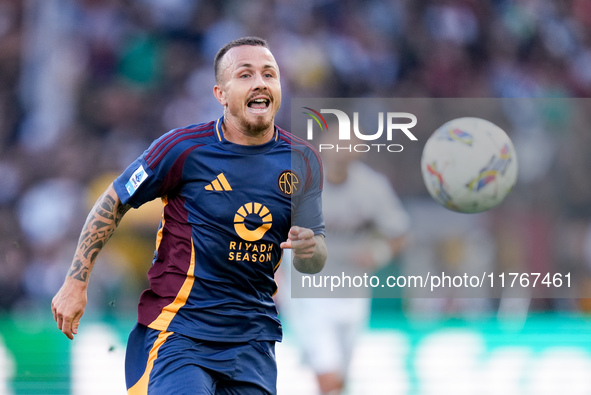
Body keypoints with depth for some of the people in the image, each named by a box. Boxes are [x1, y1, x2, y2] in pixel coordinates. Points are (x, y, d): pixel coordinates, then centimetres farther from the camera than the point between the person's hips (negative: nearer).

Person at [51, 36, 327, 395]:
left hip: (253, 338, 5)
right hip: (178, 332, -5)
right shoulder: (184, 148, -9)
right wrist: (76, 282, 0)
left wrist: (309, 250, -19)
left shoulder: (302, 161, 2)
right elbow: (113, 203, 2)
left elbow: (317, 259, 6)